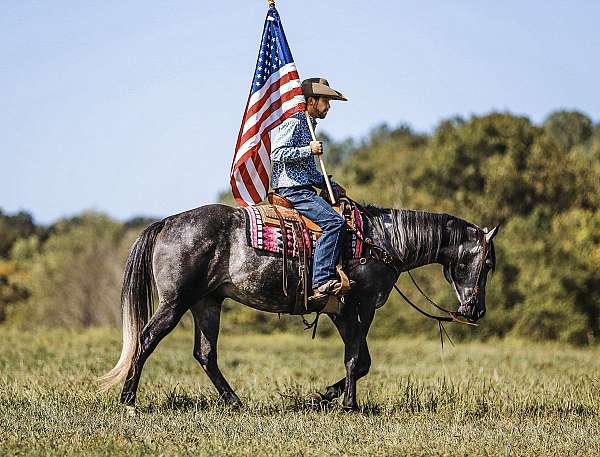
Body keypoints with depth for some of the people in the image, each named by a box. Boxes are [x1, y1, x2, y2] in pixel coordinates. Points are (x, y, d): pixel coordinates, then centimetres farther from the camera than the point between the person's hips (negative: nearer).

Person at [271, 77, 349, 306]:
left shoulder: (309, 126, 25)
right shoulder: (293, 123, -6)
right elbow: (277, 153, -19)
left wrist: (330, 185, 17)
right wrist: (309, 150, -17)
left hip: (303, 190, 11)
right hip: (291, 190, -11)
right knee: (334, 222, -24)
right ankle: (322, 282, -31)